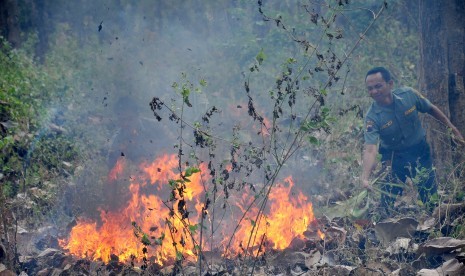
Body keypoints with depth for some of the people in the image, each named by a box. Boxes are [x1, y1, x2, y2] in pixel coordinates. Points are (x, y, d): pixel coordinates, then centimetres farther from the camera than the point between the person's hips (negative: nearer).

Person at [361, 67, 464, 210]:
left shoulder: (408, 95, -18)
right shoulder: (372, 117, -25)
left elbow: (431, 109, 1)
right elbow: (370, 150, -34)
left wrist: (451, 127, 7)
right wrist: (365, 178, -48)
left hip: (420, 152, 2)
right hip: (394, 159, -2)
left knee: (431, 195, 9)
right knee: (388, 200, -1)